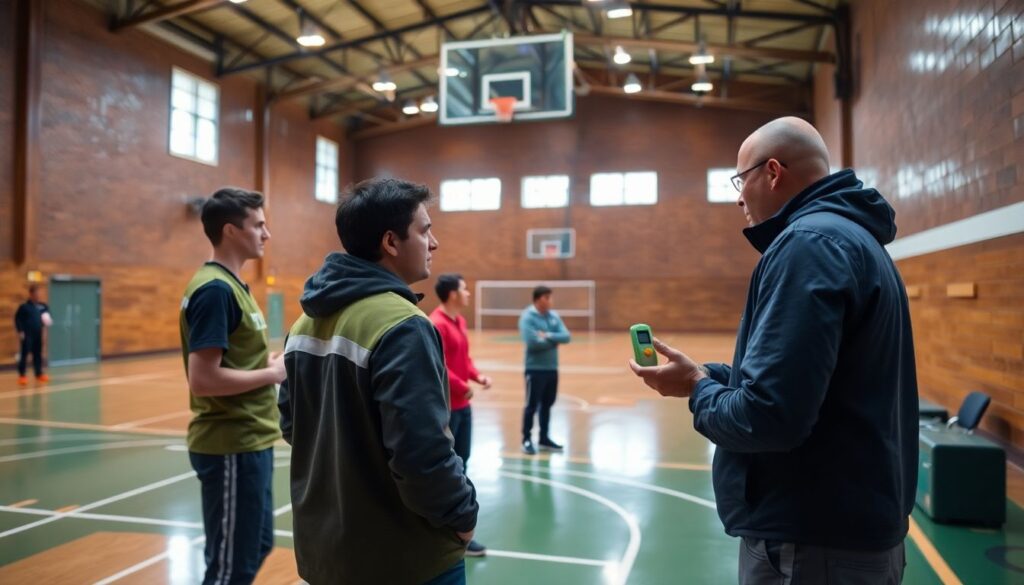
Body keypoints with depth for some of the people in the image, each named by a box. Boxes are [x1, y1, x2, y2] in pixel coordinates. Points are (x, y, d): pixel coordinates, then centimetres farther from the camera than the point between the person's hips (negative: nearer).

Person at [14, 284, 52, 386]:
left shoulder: (43, 306, 6)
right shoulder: (24, 306, -9)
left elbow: (47, 316, 20)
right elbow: (17, 319, -8)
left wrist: (48, 322, -2)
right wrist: (20, 331, -13)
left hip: (38, 334, 5)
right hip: (27, 335, -5)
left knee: (38, 354, 12)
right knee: (24, 354, -4)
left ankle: (39, 374, 20)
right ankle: (22, 375, 2)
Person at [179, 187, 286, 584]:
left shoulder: (231, 284, 11)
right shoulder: (216, 289, -19)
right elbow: (203, 379, -25)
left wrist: (270, 361, 2)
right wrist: (271, 374, -15)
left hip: (249, 441, 10)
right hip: (231, 446, -10)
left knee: (257, 546, 21)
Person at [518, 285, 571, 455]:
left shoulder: (554, 316, 8)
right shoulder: (527, 318, -12)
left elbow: (566, 336, -2)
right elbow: (532, 342, -24)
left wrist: (548, 336, -18)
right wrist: (554, 340, -11)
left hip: (552, 368, 7)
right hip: (535, 369, -7)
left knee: (547, 404, 14)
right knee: (532, 405, 1)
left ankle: (544, 438, 26)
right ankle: (527, 439, 13)